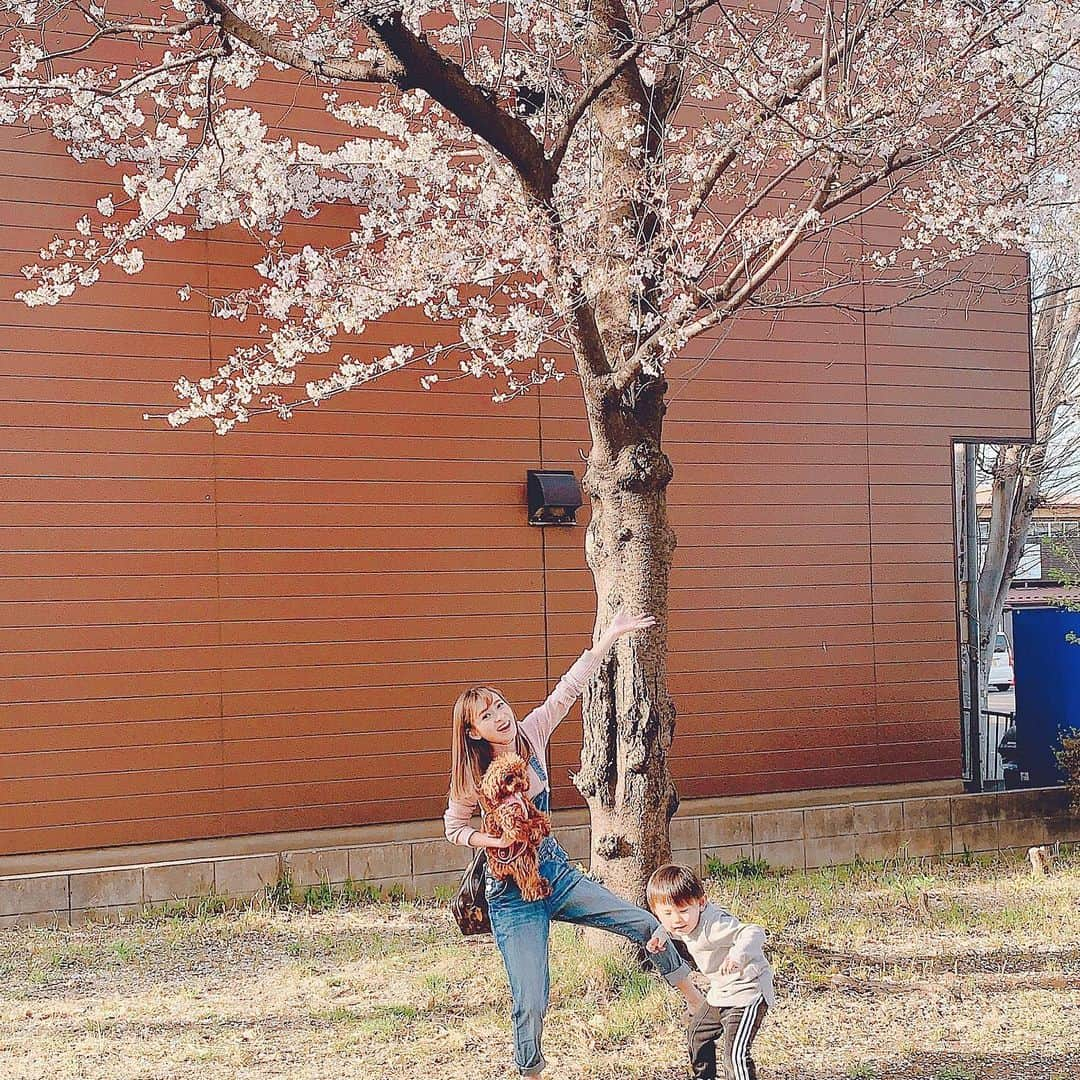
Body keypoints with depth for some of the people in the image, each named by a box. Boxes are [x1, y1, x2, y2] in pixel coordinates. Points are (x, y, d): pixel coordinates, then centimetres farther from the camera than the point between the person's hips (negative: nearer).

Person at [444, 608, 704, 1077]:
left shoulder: (531, 733, -4)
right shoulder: (472, 777, -12)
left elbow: (568, 689, -4)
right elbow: (455, 828, 3)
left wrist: (610, 636, -7)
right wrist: (496, 840, -15)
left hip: (556, 872, 5)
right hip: (513, 892, -4)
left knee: (646, 923, 0)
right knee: (531, 1002, -8)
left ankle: (696, 1002, 19)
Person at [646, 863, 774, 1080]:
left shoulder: (713, 926, -32)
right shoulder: (684, 924, -2)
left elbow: (753, 933, -45)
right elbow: (669, 928, 25)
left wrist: (738, 956, -62)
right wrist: (661, 936, 4)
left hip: (747, 991, -11)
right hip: (721, 993, 11)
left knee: (735, 1051, -23)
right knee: (697, 1032, 28)